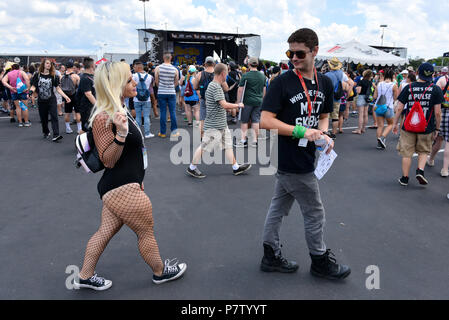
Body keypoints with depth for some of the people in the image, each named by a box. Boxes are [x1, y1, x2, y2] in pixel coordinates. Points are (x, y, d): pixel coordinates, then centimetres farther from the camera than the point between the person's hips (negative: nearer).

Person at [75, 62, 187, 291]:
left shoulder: (119, 110, 8)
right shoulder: (104, 118, -22)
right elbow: (108, 160, -21)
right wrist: (121, 134, -35)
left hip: (122, 185, 9)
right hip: (122, 188, -9)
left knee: (105, 232, 18)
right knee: (146, 232, 10)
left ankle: (85, 277, 32)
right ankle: (161, 272, 31)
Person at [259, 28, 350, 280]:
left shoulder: (325, 83, 6)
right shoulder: (282, 82, -13)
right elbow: (266, 121, -17)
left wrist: (323, 134, -3)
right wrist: (302, 132, -23)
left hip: (305, 158, 6)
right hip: (292, 162, -6)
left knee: (279, 207, 17)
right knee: (315, 213, 7)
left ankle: (272, 256, 31)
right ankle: (321, 261, 28)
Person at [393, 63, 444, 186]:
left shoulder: (409, 88, -4)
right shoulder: (436, 89, -7)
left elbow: (399, 108, -3)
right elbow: (437, 112, -7)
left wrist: (395, 123, 8)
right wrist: (437, 127, 5)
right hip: (427, 128, 0)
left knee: (407, 153, 11)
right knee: (423, 151, 21)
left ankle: (405, 178, 18)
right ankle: (420, 170, 1)